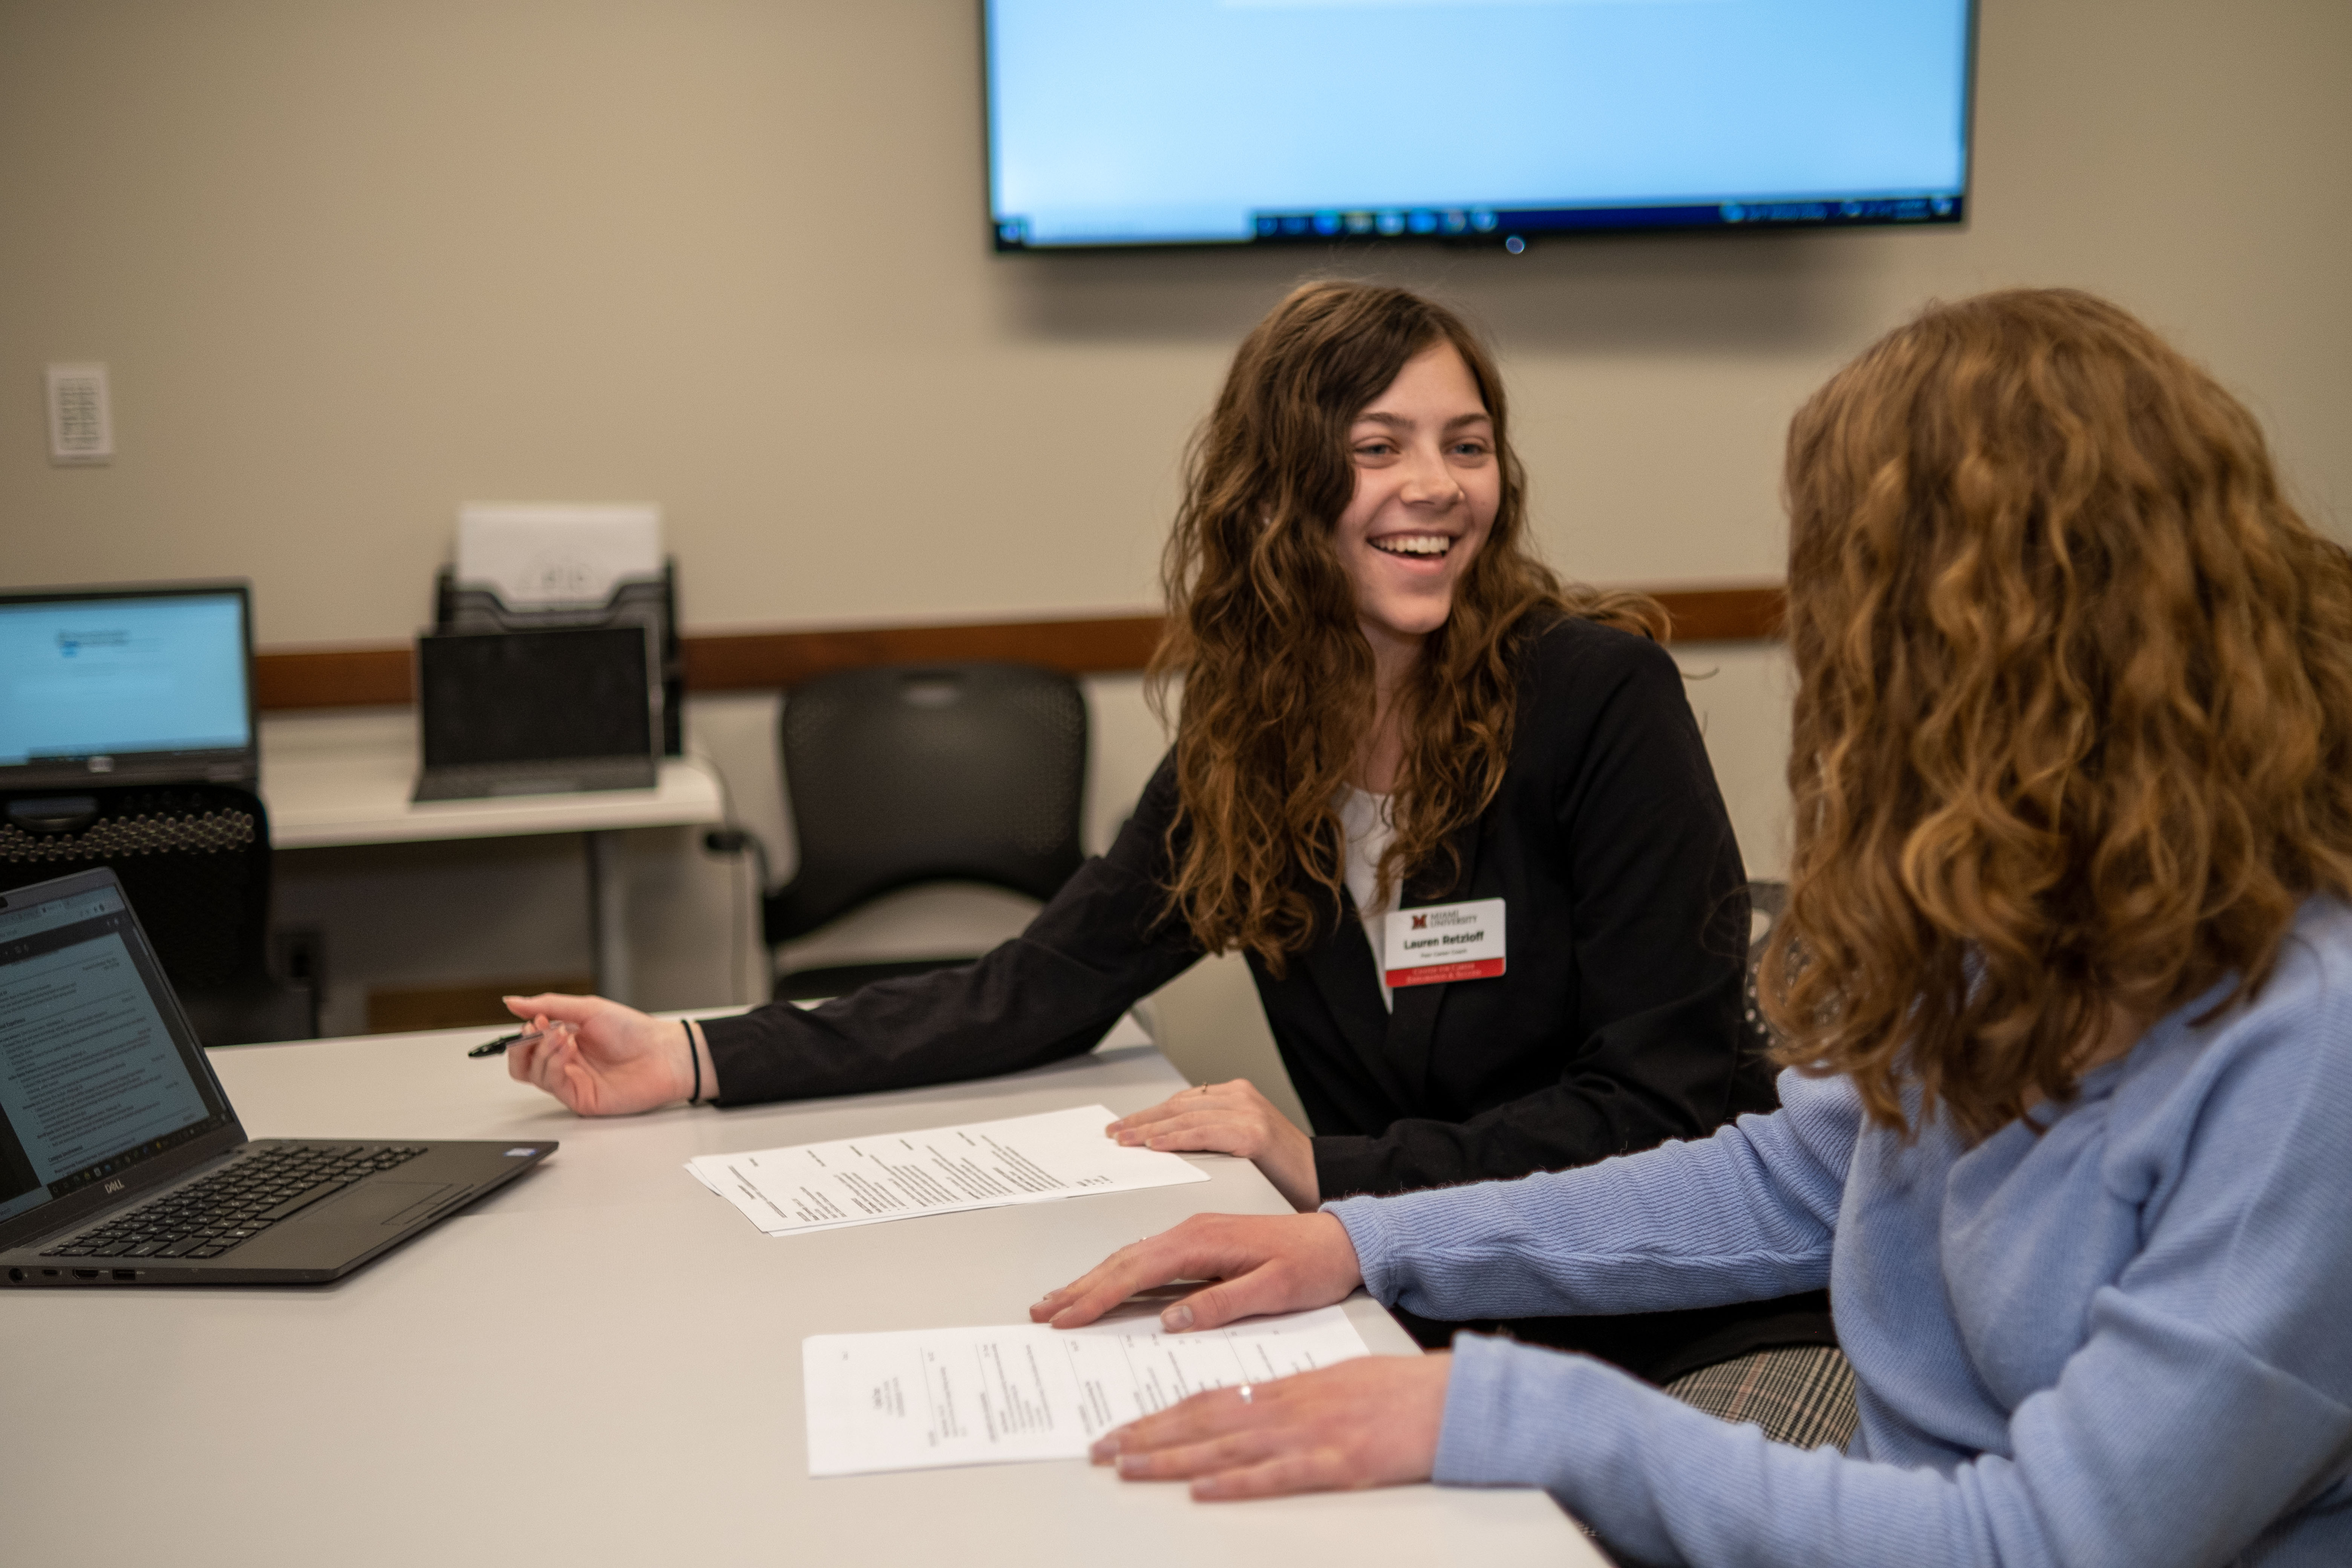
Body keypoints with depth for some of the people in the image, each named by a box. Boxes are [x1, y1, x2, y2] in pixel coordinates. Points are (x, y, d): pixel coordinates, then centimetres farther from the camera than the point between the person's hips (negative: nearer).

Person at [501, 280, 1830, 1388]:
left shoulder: (1599, 694, -14)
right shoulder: (1250, 735, 1)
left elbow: (1655, 1104, -14)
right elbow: (1049, 985, 1)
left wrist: (1329, 1170, -22)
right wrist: (700, 1062, -7)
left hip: (1690, 1327, -4)